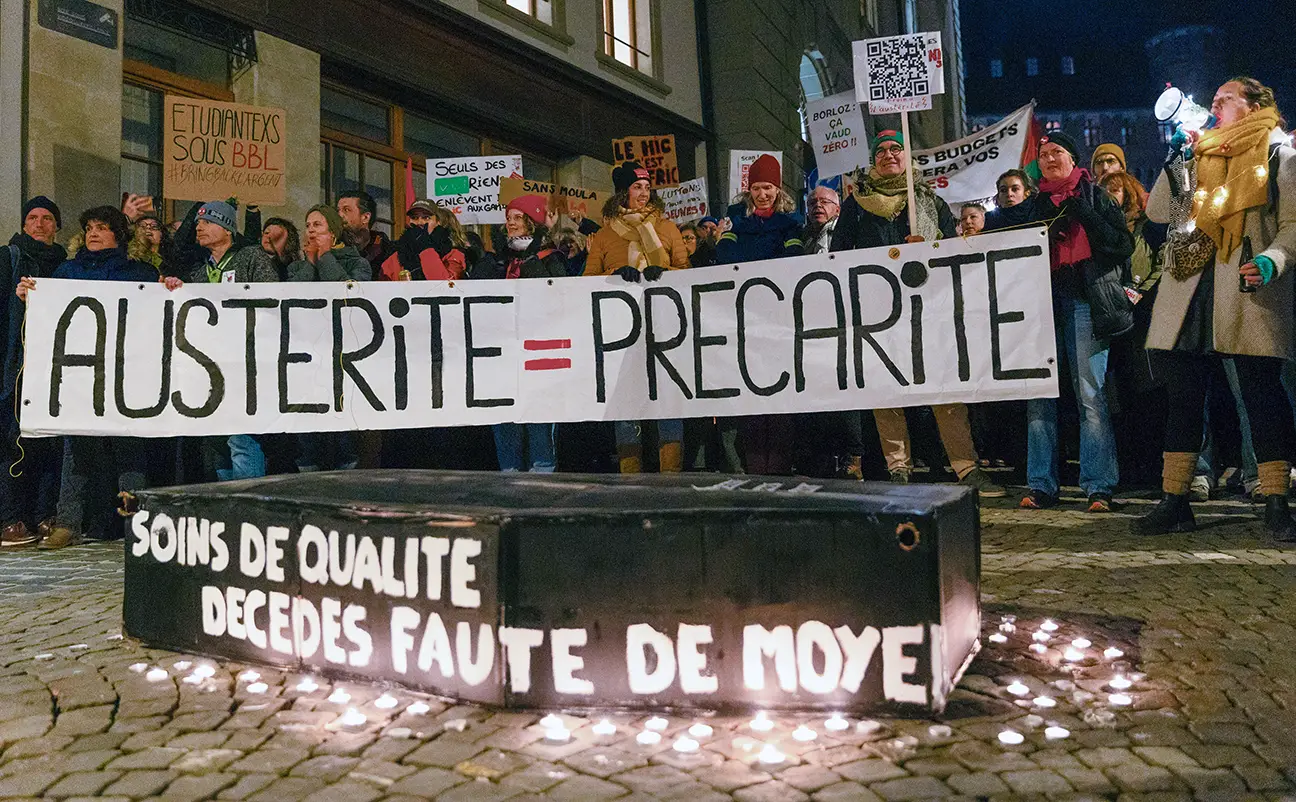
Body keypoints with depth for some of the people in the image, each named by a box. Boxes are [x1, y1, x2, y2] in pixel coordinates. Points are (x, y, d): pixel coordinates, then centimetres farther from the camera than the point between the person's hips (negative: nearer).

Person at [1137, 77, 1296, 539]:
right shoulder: (1196, 157, 20)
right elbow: (1158, 212, 10)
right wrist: (1179, 155, 8)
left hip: (1250, 293, -4)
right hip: (1188, 292, 4)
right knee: (1182, 397, 3)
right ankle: (1174, 502, 8)